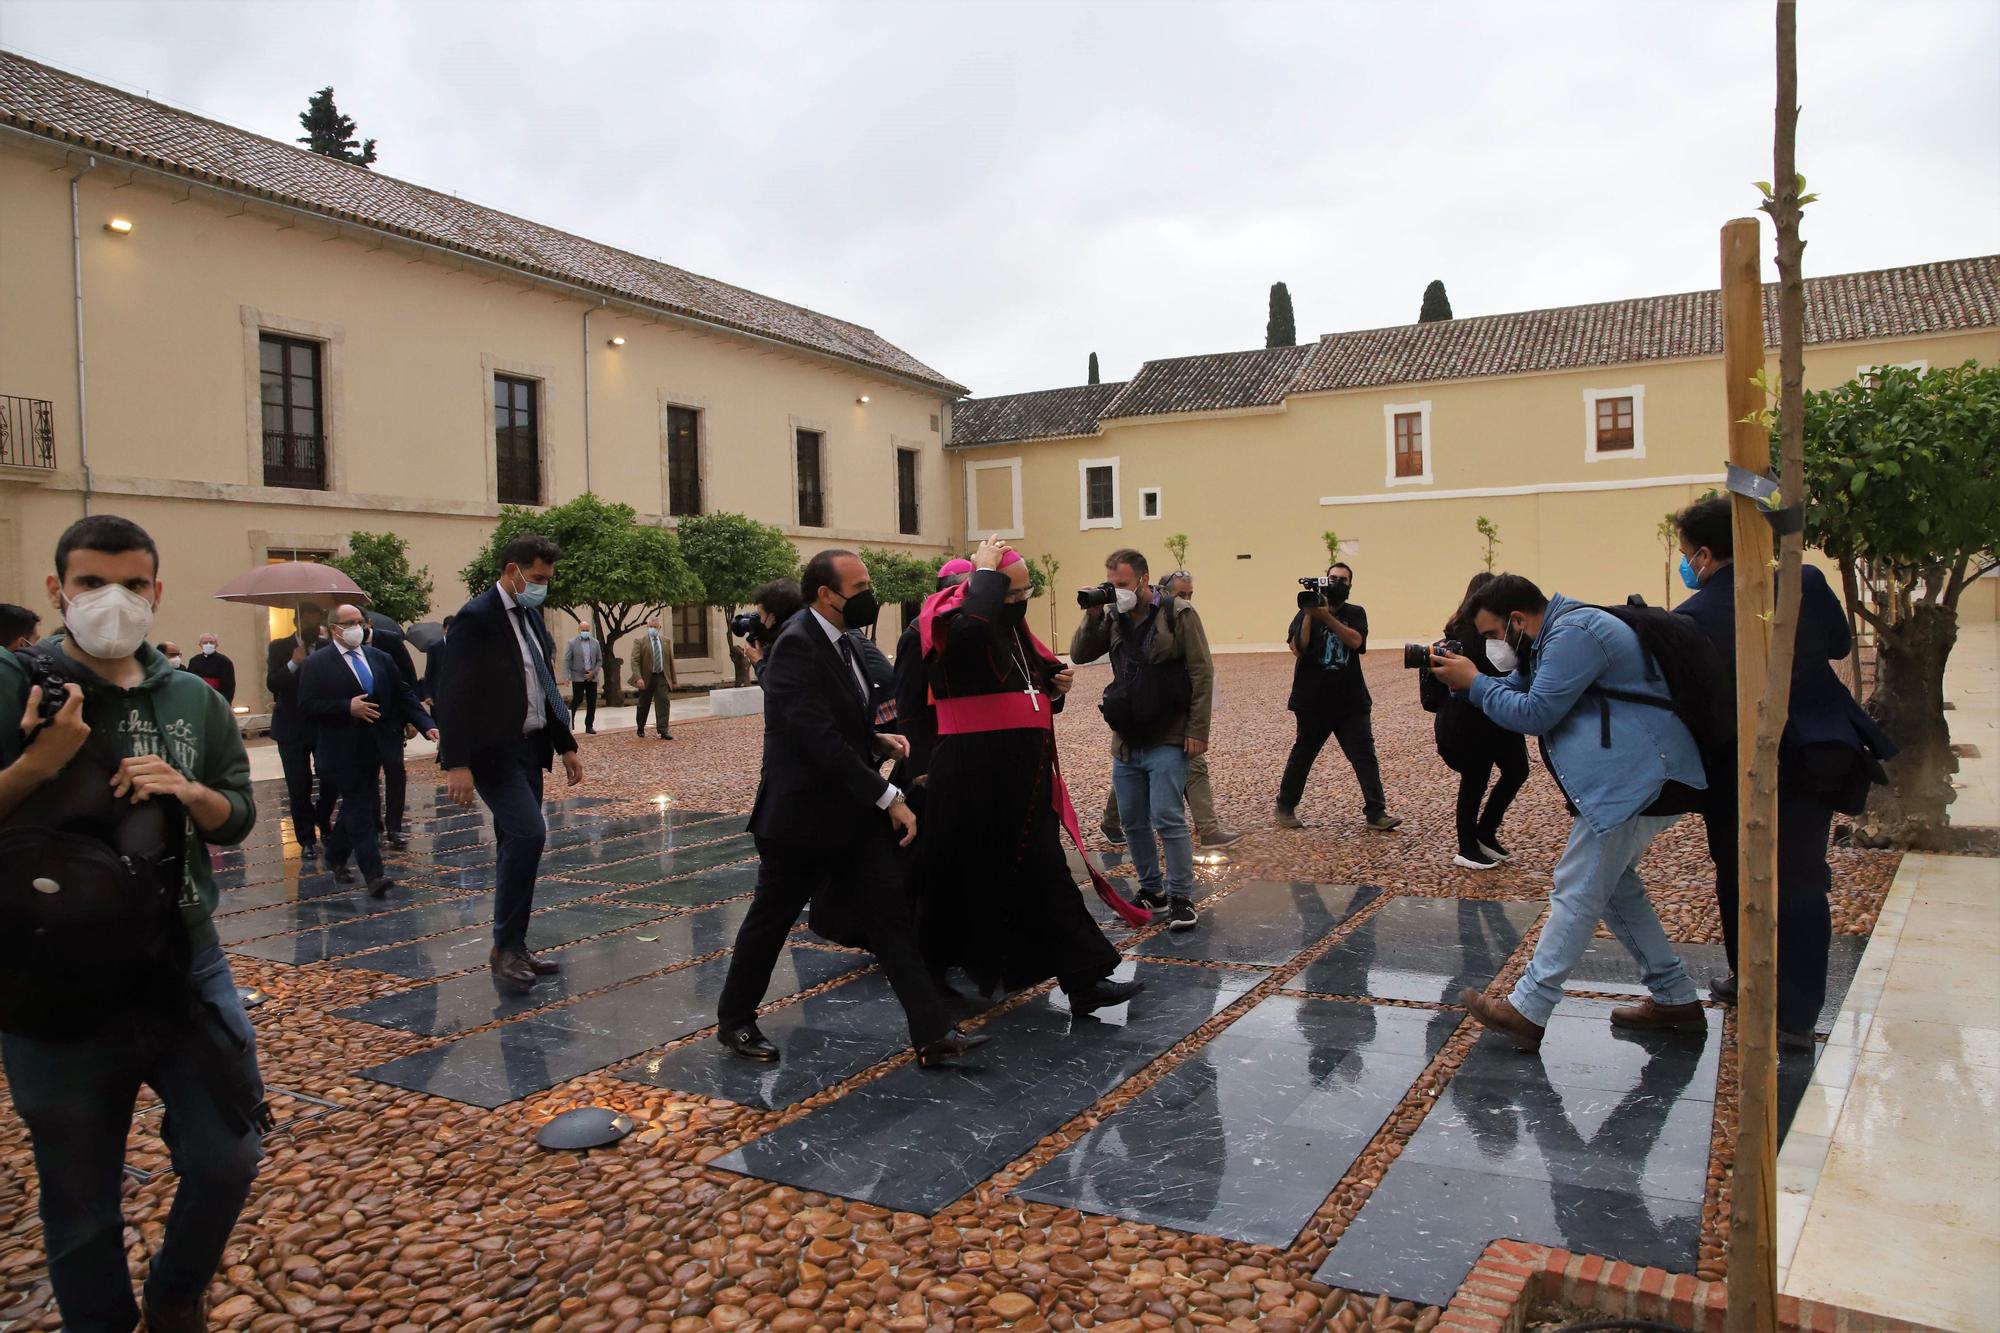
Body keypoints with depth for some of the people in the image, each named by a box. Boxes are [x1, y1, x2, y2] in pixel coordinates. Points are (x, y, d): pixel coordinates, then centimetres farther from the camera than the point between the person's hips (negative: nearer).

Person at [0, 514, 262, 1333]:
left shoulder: (194, 700, 6)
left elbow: (237, 819, 10)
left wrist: (189, 792, -11)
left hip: (189, 971, 4)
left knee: (228, 1160, 11)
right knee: (82, 1204, 11)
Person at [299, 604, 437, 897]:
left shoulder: (380, 658, 9)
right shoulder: (317, 663, -4)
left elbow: (404, 694, 7)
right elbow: (307, 705, -11)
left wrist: (425, 724, -6)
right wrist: (348, 707, -20)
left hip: (373, 748, 5)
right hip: (342, 750, -5)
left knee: (357, 806, 16)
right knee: (360, 809, -7)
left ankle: (335, 857, 36)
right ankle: (374, 874, -9)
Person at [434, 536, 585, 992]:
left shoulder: (530, 616, 13)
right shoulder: (476, 618, -13)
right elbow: (454, 694, -18)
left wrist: (566, 744, 17)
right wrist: (456, 764, -23)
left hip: (529, 748, 9)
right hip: (492, 750, -8)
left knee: (518, 844, 11)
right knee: (529, 834, -18)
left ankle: (510, 948, 20)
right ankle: (506, 946, -6)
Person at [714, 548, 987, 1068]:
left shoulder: (839, 641, 9)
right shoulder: (797, 645, -20)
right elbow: (820, 738, -27)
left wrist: (878, 742, 1)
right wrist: (888, 797, -25)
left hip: (853, 812, 8)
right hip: (803, 813, -8)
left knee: (891, 917, 3)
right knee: (770, 920, 10)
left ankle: (932, 1035, 5)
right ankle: (734, 1021, 31)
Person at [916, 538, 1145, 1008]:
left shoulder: (1014, 630, 14)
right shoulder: (955, 625, -12)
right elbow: (971, 626, -40)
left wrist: (1056, 687, 3)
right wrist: (985, 572, -24)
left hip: (1023, 774, 8)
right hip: (975, 776, -8)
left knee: (1042, 874, 10)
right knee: (982, 876, 4)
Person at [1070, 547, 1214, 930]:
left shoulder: (1178, 614, -8)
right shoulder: (1114, 619, 8)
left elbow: (1202, 674, -10)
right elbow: (1079, 655, 6)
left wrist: (1198, 730, -14)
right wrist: (1092, 617, -9)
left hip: (1167, 741, -6)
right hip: (1125, 741, 6)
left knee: (1167, 819, -9)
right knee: (1133, 822, 11)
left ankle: (1181, 898, 3)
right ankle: (1151, 889, 26)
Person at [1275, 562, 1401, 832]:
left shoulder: (1356, 613, 4)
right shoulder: (1307, 612, 0)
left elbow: (1355, 640, -16)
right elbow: (1297, 648, -13)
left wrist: (1327, 616, -25)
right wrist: (1309, 615, -20)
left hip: (1352, 701, 2)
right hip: (1313, 702, -1)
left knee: (1365, 756, -2)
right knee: (1302, 755, 8)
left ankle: (1377, 813, 1)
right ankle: (1284, 808, 21)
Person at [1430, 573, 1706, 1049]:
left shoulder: (1573, 634, -18)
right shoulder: (1558, 632, 16)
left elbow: (1535, 712, -21)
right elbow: (1519, 689, 14)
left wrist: (1473, 683, -11)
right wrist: (1468, 678, -1)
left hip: (1636, 778, -11)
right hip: (1636, 777, 11)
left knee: (1577, 891, -8)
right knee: (1611, 884, 19)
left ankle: (1527, 1011, -4)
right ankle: (1674, 997, 26)